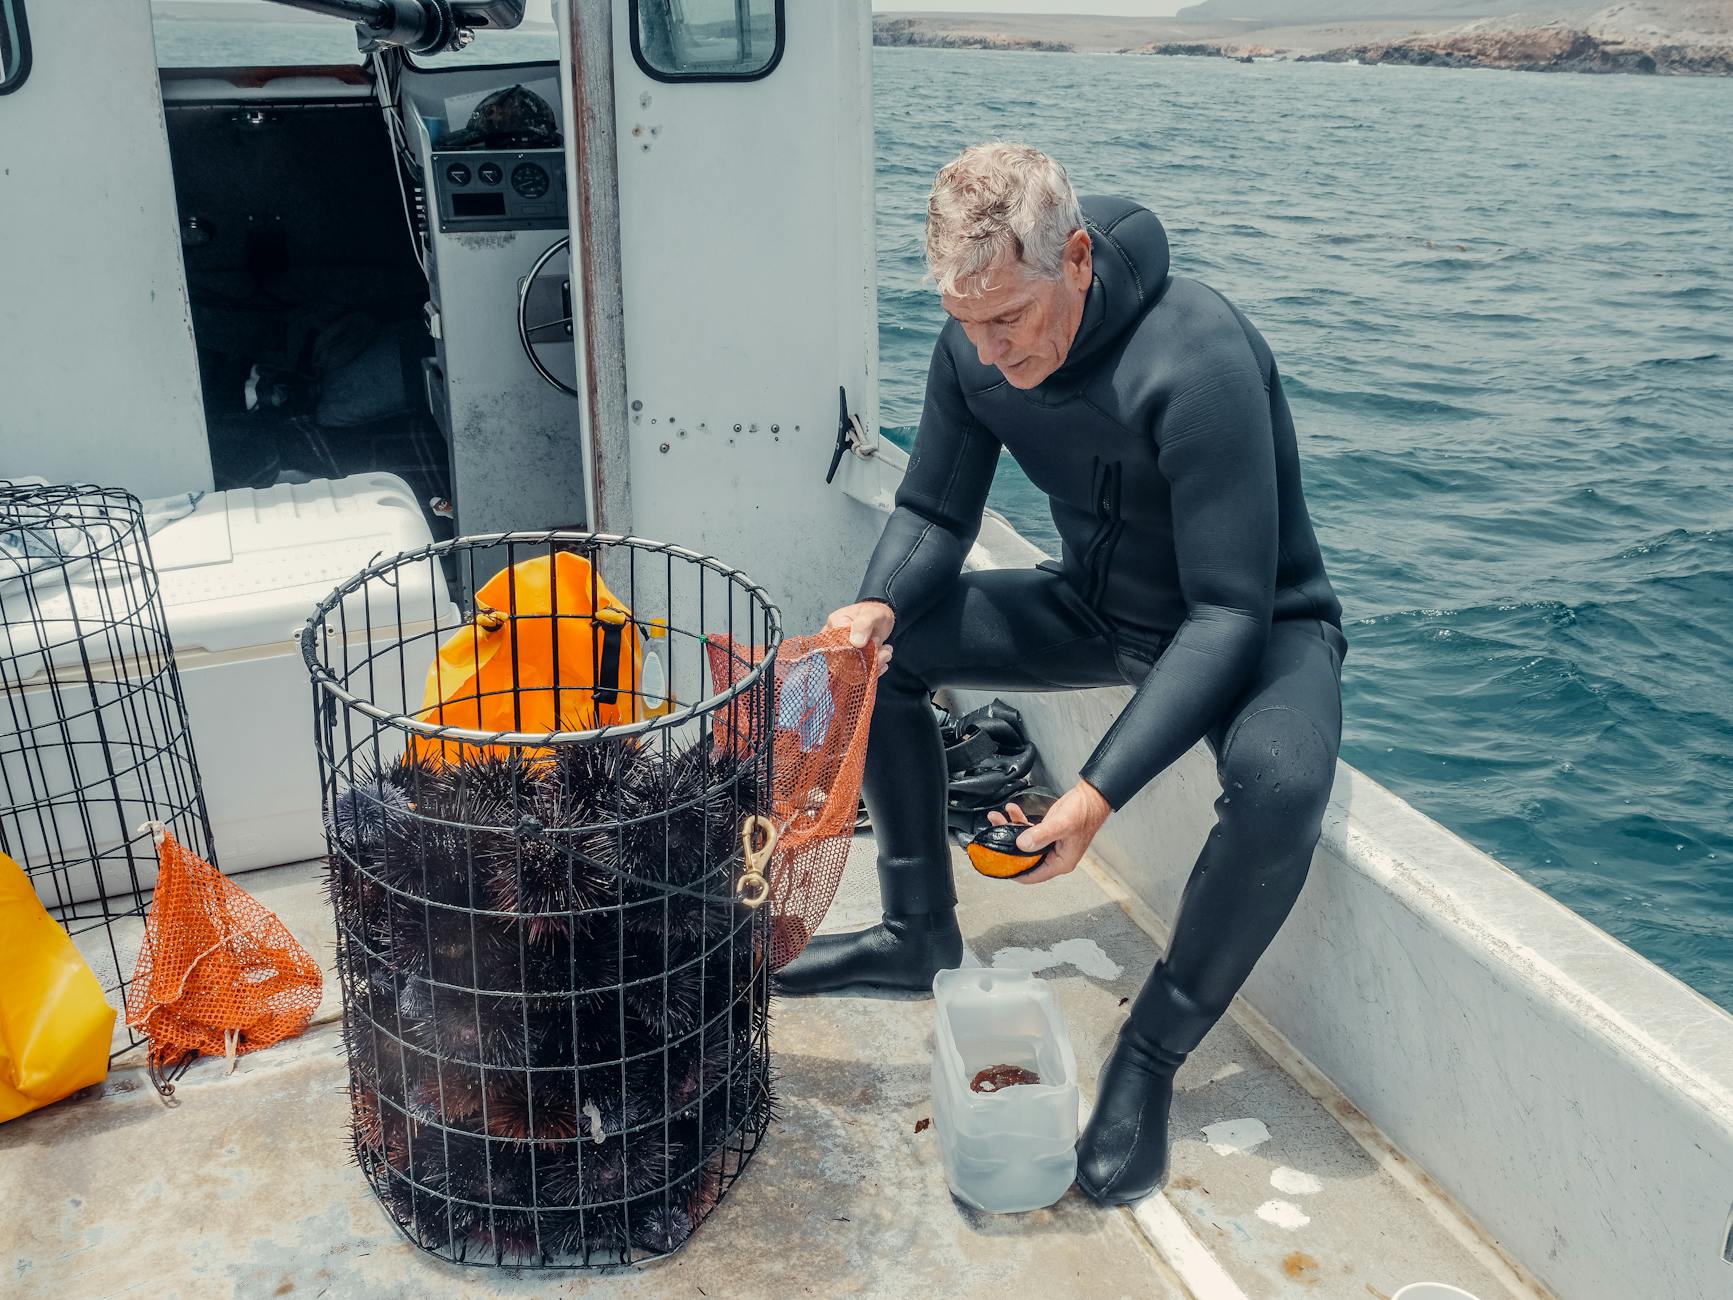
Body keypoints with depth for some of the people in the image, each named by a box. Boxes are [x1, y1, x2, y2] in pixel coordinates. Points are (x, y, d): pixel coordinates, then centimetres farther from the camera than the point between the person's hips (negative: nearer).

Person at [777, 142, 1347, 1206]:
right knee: (883, 648, -7)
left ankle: (1149, 1057, -14)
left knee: (1280, 780, -38)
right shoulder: (975, 350, -13)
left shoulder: (1198, 358, -33)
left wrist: (1100, 792, -41)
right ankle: (922, 935, 10)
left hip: (1262, 626, -6)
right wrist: (879, 606, -26)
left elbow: (1232, 610, -34)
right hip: (1098, 607, 6)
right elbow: (935, 514, -1)